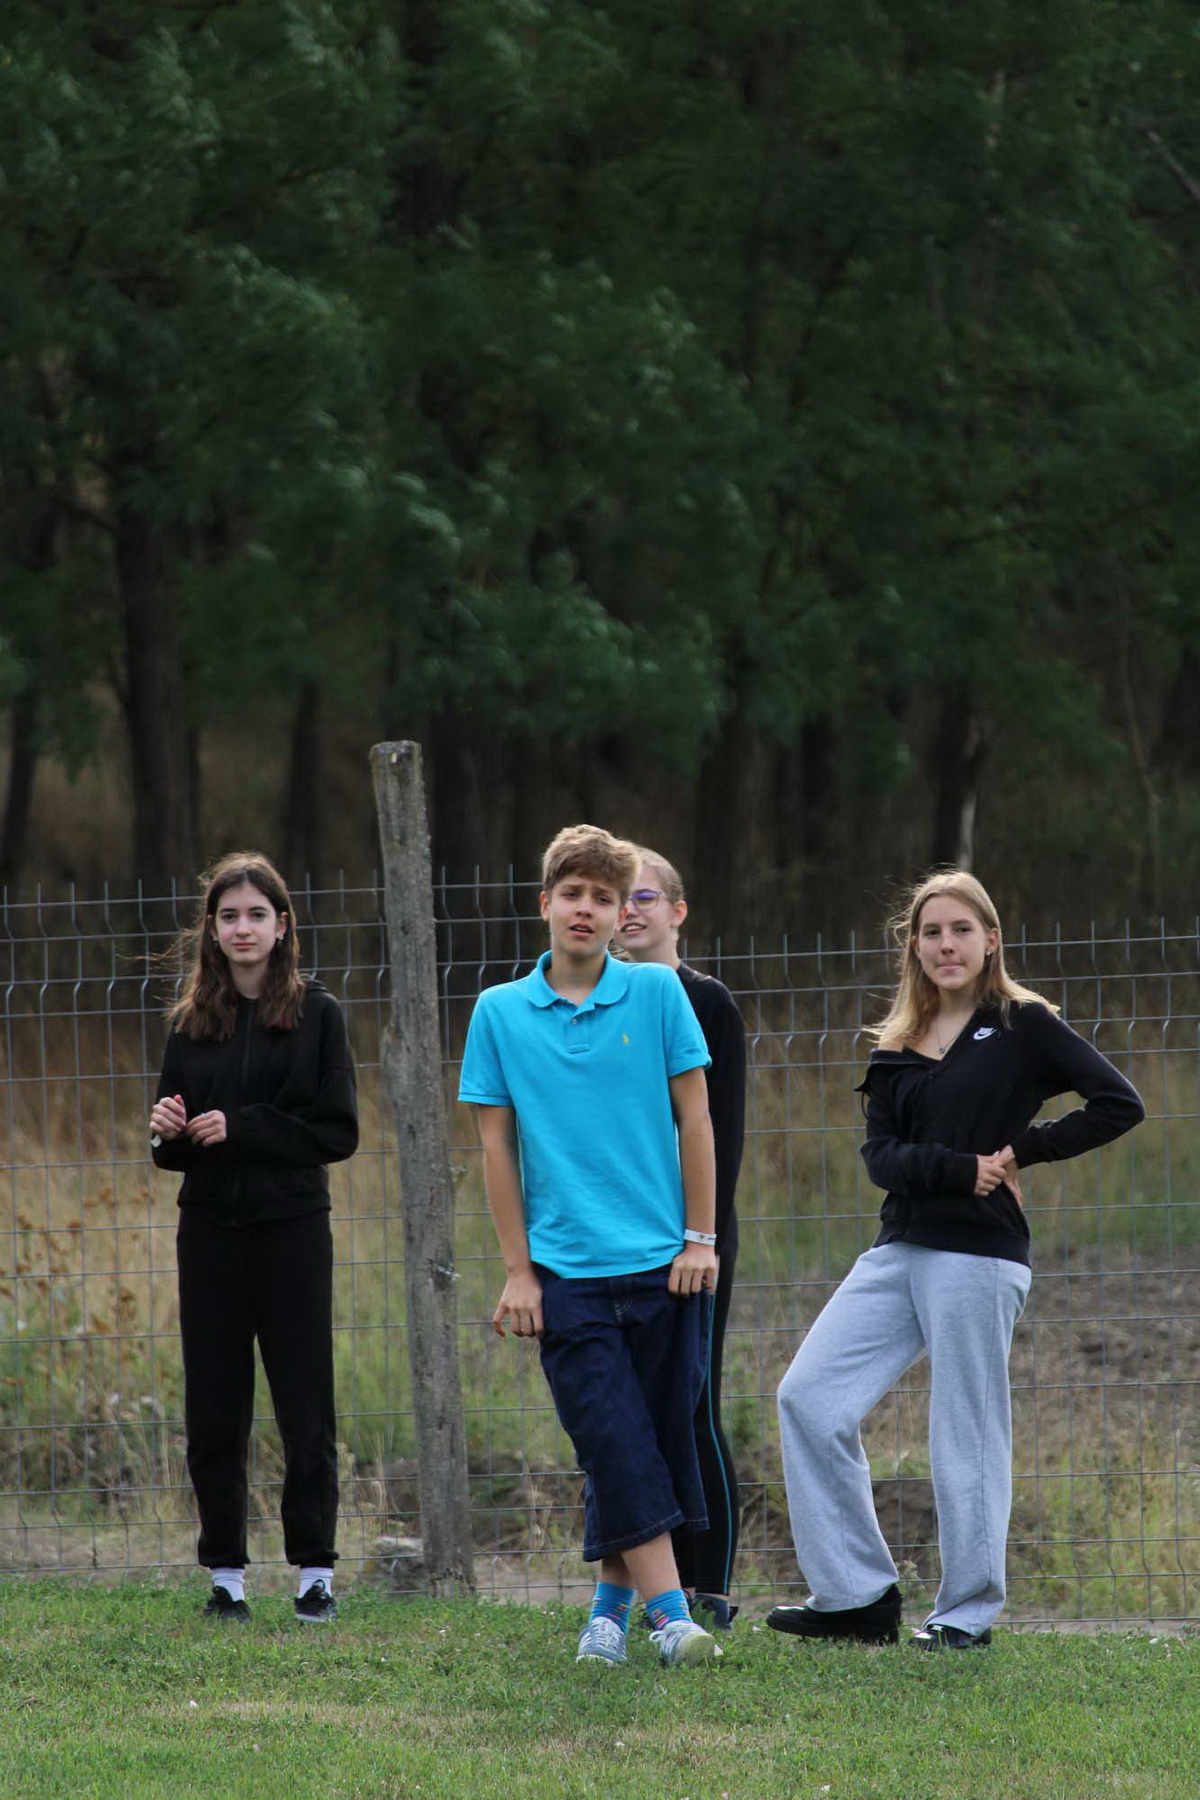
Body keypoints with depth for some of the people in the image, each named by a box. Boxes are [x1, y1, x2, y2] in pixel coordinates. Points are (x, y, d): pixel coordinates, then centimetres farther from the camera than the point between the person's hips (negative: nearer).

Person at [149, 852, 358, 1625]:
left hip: (291, 1228, -3)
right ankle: (226, 1574, 11)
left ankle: (316, 1571, 8)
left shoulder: (316, 1014, -1)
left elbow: (338, 1131, -6)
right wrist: (170, 1134, -10)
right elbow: (174, 1147, 13)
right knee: (213, 1409, 3)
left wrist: (241, 1128, -14)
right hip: (211, 1230, 3)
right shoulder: (193, 1023, 9)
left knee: (306, 1408, -1)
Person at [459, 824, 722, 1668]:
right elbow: (497, 1143, 5)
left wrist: (700, 1239, 0)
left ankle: (615, 1599, 20)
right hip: (567, 1272, -1)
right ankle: (669, 1612, -12)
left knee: (661, 1439, 5)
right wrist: (518, 1268, 1)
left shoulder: (657, 993, 3)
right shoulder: (500, 1013, 4)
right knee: (616, 1447, -9)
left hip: (663, 1264, 1)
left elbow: (693, 1117, 5)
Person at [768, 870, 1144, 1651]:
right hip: (900, 1250, 6)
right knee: (809, 1395, -2)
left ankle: (968, 1613, 9)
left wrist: (1023, 1150, -8)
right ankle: (858, 1596, 3)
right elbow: (882, 1154, 4)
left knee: (968, 1434, -3)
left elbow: (1120, 1103, -7)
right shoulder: (900, 1045, 14)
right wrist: (957, 1168, -14)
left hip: (980, 1255, -6)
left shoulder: (1024, 1025, -1)